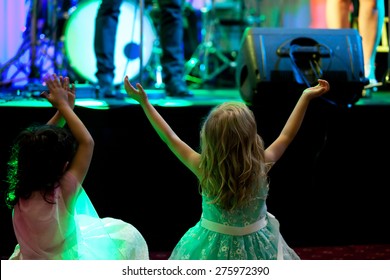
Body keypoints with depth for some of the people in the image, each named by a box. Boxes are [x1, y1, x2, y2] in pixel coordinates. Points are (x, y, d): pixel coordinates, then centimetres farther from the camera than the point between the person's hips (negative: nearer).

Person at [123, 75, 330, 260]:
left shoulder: (204, 169, -20)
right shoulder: (261, 167, -19)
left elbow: (169, 137, -10)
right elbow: (286, 135, -4)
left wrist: (144, 102, -3)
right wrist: (306, 96, 3)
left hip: (213, 247, 0)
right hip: (255, 247, 0)